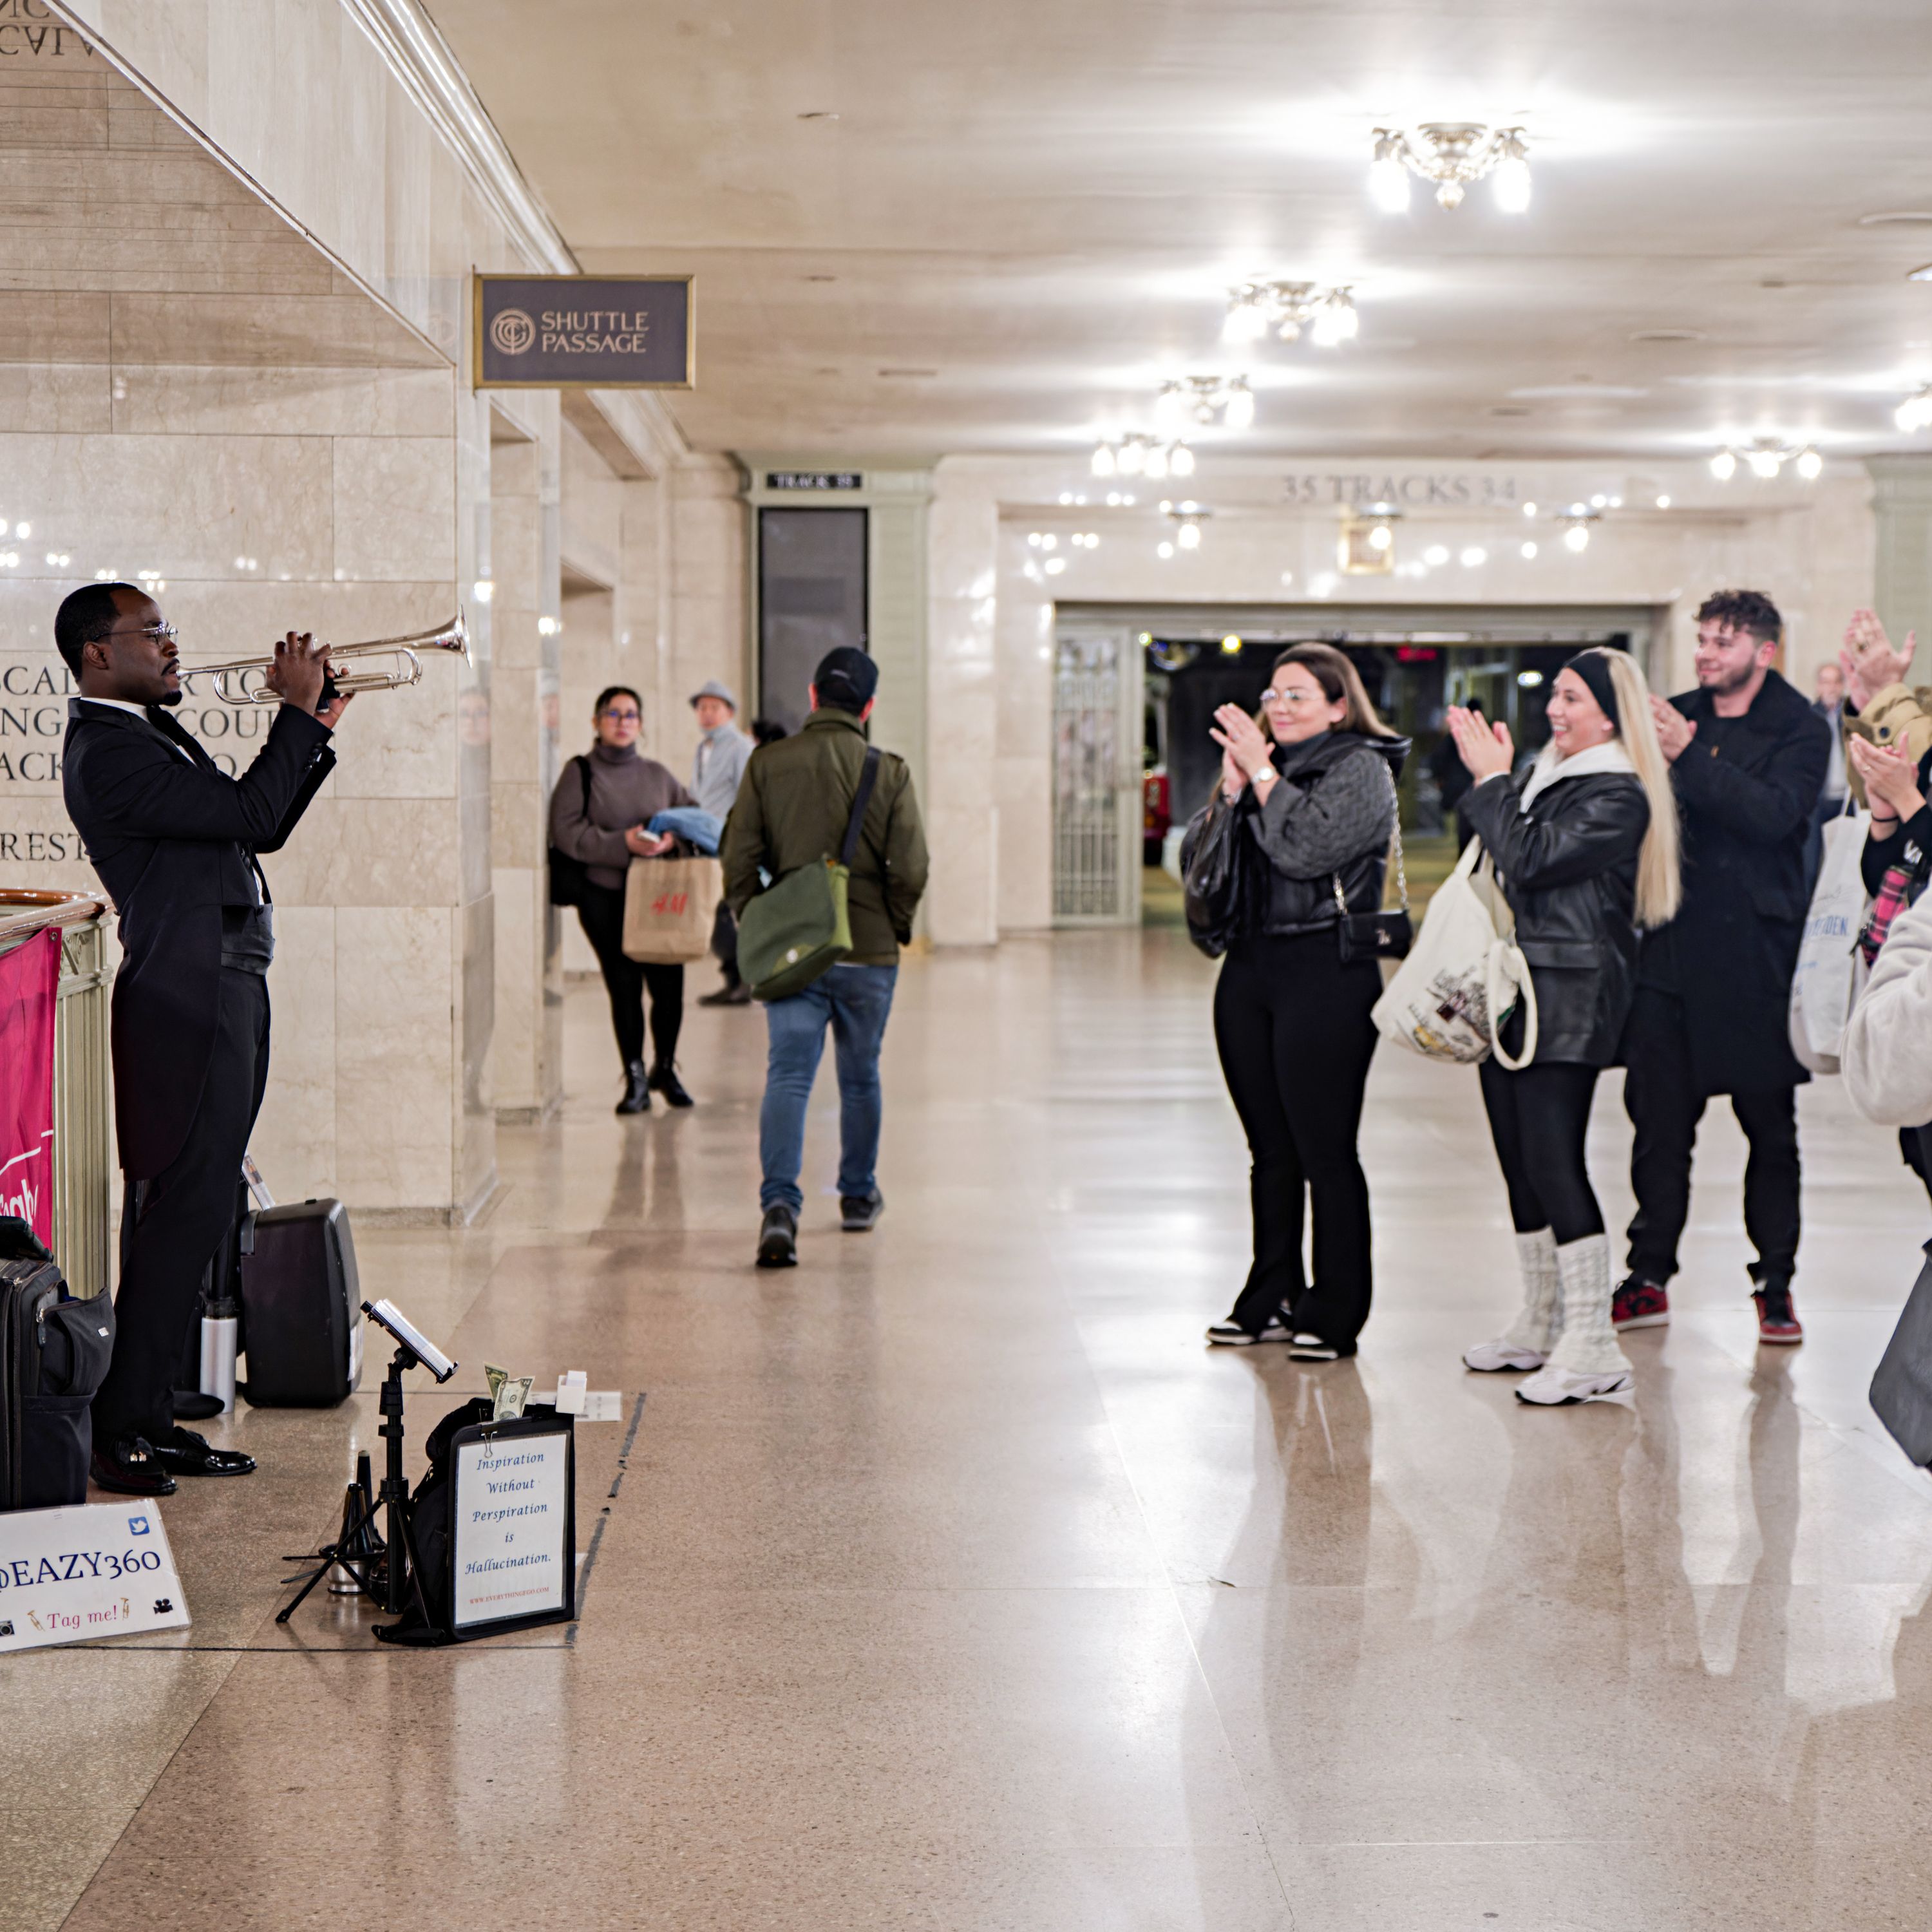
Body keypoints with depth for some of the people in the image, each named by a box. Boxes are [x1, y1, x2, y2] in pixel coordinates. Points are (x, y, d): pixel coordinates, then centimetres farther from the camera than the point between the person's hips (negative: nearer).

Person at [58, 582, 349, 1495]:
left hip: (223, 992, 10)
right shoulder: (107, 752, -14)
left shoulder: (152, 730, 19)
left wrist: (313, 728, 11)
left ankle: (149, 1418, 16)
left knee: (190, 1215, 11)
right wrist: (297, 711, -10)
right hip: (188, 1002, -10)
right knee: (183, 1214, -9)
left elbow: (261, 829, 21)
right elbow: (250, 814, -19)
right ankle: (116, 1428, -3)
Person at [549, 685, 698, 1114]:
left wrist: (674, 837, -5)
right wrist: (623, 843, -17)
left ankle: (665, 1068, 21)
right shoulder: (580, 772, 3)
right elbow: (566, 830, -7)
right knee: (624, 986, -3)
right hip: (604, 896, -2)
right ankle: (635, 1078, 12)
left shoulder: (657, 774, 14)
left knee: (669, 983, -2)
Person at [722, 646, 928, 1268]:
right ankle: (858, 1196, 31)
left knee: (788, 1076, -5)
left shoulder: (768, 764, -2)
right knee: (860, 1078, 17)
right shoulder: (888, 772, -5)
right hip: (869, 952, 0)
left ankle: (780, 1203, -23)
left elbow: (739, 858, -2)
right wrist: (894, 927, 9)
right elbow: (910, 867, -8)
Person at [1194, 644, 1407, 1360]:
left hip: (1327, 972, -7)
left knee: (1326, 1152, -4)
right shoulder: (1264, 761, 15)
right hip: (1250, 968, 7)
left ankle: (1334, 1314, 3)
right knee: (1270, 1151, 12)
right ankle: (1271, 1300, 21)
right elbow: (1198, 855, 8)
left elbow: (1306, 849, -20)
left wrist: (1262, 775, -13)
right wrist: (1231, 789, -5)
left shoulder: (1361, 770, -5)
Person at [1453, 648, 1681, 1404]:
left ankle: (1592, 1347, -10)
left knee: (1553, 1160, -13)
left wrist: (1491, 780, -10)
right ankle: (1540, 1326, 24)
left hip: (1570, 998, -9)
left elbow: (1529, 860, -19)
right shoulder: (1544, 775, 16)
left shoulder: (1620, 797, -11)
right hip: (1515, 986, 9)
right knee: (1521, 1163, 13)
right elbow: (1506, 870, 17)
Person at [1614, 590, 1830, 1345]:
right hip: (1669, 950, 3)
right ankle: (1649, 1277, 15)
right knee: (1658, 1120, 5)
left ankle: (1775, 1284, 13)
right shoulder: (1675, 717, 10)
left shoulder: (1799, 731, -2)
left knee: (1770, 1126, 4)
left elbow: (1775, 814, -19)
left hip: (1755, 956, -3)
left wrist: (1689, 756, -25)